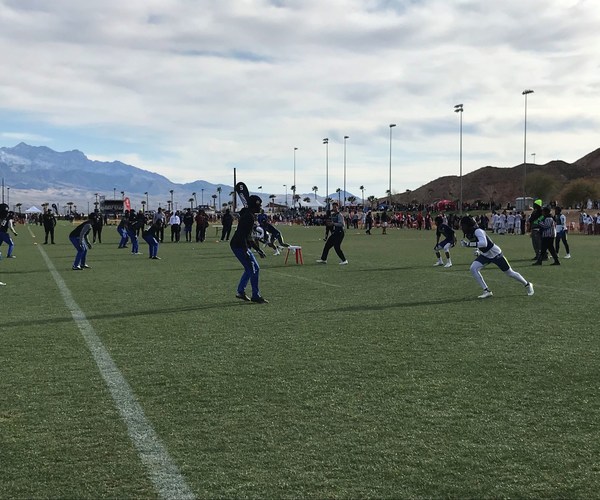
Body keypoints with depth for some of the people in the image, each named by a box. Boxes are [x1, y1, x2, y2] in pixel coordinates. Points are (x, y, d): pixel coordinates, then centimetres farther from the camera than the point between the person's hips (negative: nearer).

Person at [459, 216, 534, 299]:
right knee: (473, 268, -15)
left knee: (509, 273, 7)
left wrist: (468, 244, -46)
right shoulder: (468, 234, -3)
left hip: (495, 254, -7)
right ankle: (486, 291, -6)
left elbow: (484, 243, -45)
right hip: (485, 255, 7)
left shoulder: (478, 231, -28)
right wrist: (477, 250, 0)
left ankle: (527, 284, 33)